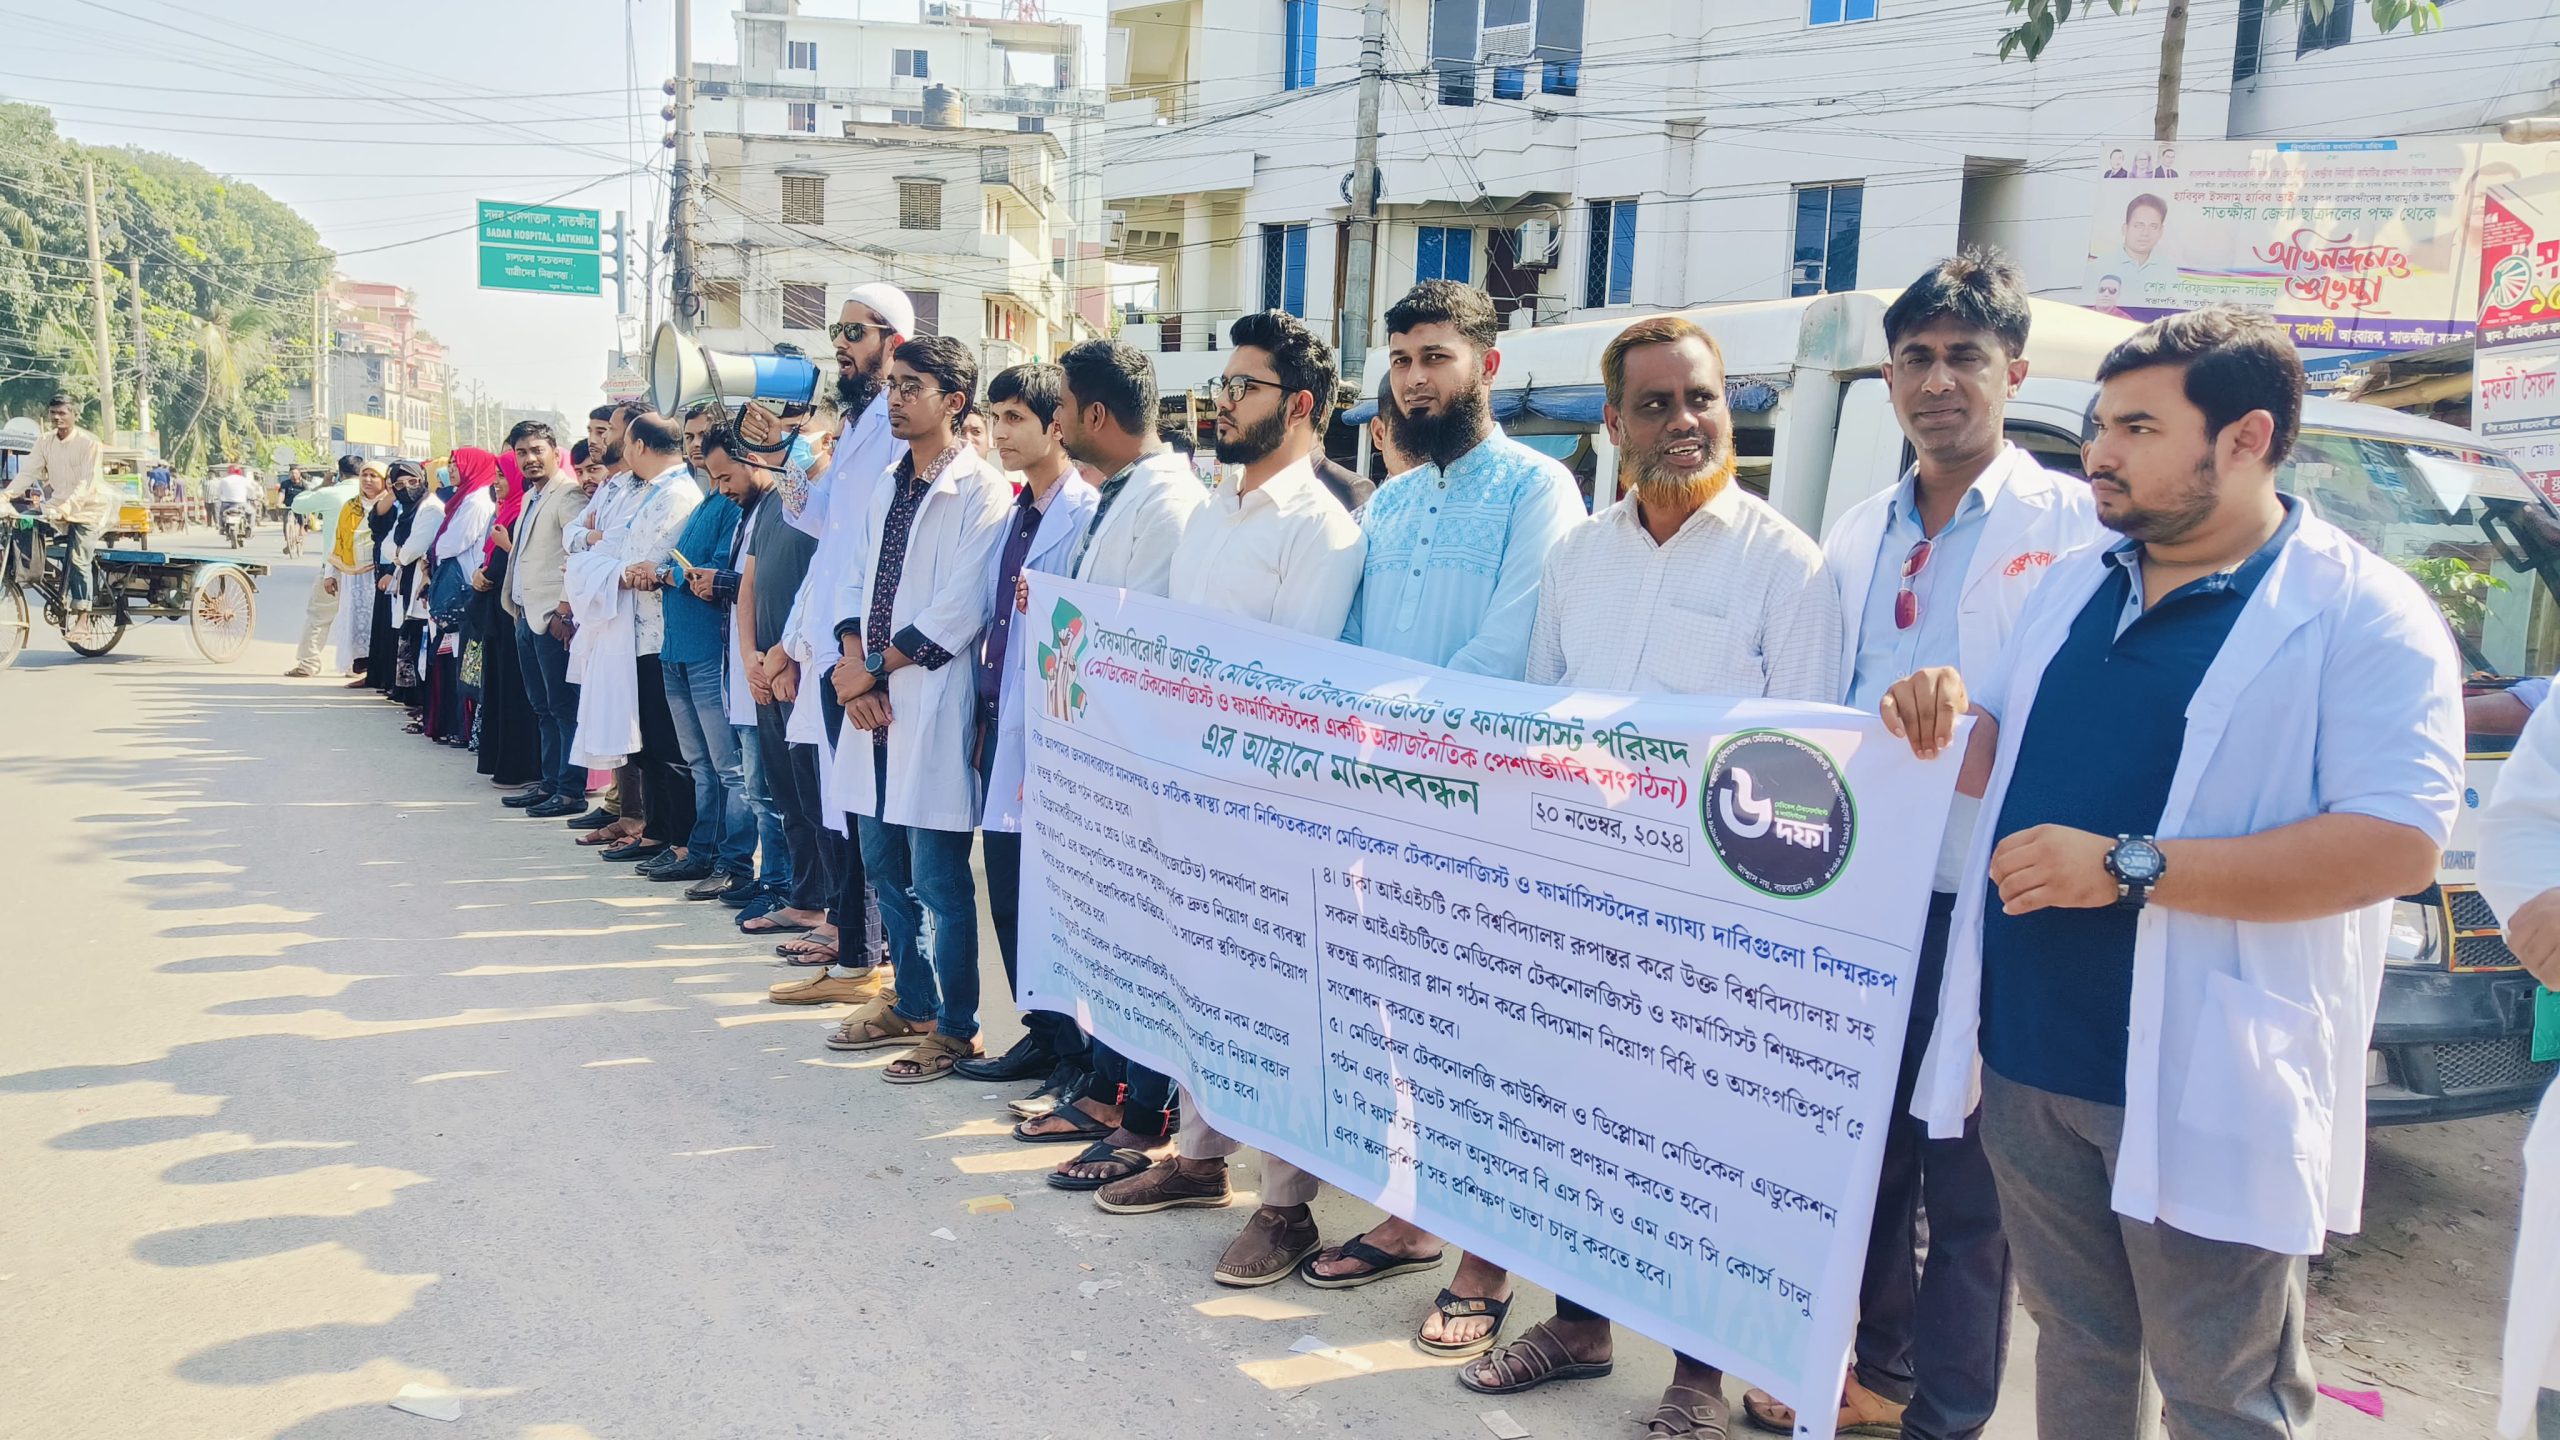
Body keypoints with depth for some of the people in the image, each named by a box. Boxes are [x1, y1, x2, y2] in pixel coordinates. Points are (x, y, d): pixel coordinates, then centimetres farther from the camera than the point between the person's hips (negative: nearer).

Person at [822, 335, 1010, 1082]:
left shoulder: (980, 489, -9)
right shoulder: (888, 487, 15)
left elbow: (962, 607, -16)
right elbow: (854, 581, 14)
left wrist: (875, 669, -11)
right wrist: (853, 665, -4)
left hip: (933, 704, -8)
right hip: (874, 704, 8)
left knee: (939, 879, -2)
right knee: (885, 867, 15)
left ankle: (953, 1027, 10)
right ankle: (910, 1002, 30)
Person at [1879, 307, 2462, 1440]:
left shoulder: (2362, 613, -10)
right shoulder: (2073, 587, 12)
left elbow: (2399, 842, -20)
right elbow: (2007, 755, 22)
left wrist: (2129, 867, -24)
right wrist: (1942, 727, -3)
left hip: (2201, 1089, -6)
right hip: (2028, 1059, 6)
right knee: (2075, 1349, 20)